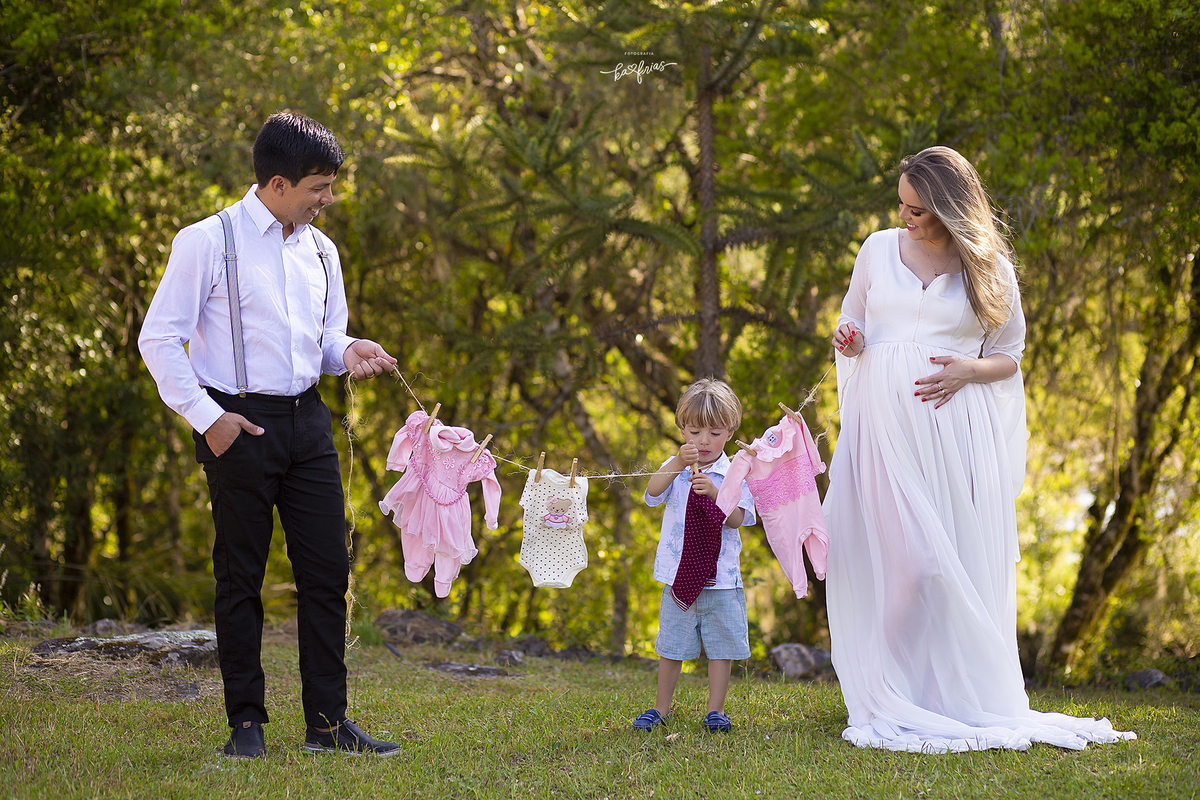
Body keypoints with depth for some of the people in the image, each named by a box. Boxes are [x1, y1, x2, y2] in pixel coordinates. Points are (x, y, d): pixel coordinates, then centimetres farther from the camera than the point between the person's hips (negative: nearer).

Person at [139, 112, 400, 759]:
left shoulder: (319, 250, 12)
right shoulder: (207, 243, -6)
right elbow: (159, 339, -6)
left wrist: (347, 352, -2)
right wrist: (206, 417, -12)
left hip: (306, 421, 5)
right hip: (240, 425, -5)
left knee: (327, 571, 2)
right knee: (241, 576, 1)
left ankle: (327, 723, 9)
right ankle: (246, 723, 11)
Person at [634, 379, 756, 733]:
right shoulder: (674, 469, 1)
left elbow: (737, 519, -12)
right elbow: (653, 492, -19)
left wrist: (715, 492, -30)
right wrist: (677, 464, -35)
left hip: (721, 576, 0)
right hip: (680, 575, 1)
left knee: (721, 644, 4)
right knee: (671, 645, 8)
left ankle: (715, 709, 15)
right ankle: (661, 707, 21)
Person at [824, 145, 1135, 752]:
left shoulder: (989, 268, 5)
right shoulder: (879, 248, 10)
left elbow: (1009, 356, 11)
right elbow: (851, 323, 21)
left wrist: (967, 372, -9)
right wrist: (850, 343, -3)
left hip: (950, 424, -2)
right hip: (882, 422, 2)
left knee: (951, 560, -6)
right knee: (883, 557, -4)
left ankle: (957, 700, 2)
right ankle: (891, 703, 2)